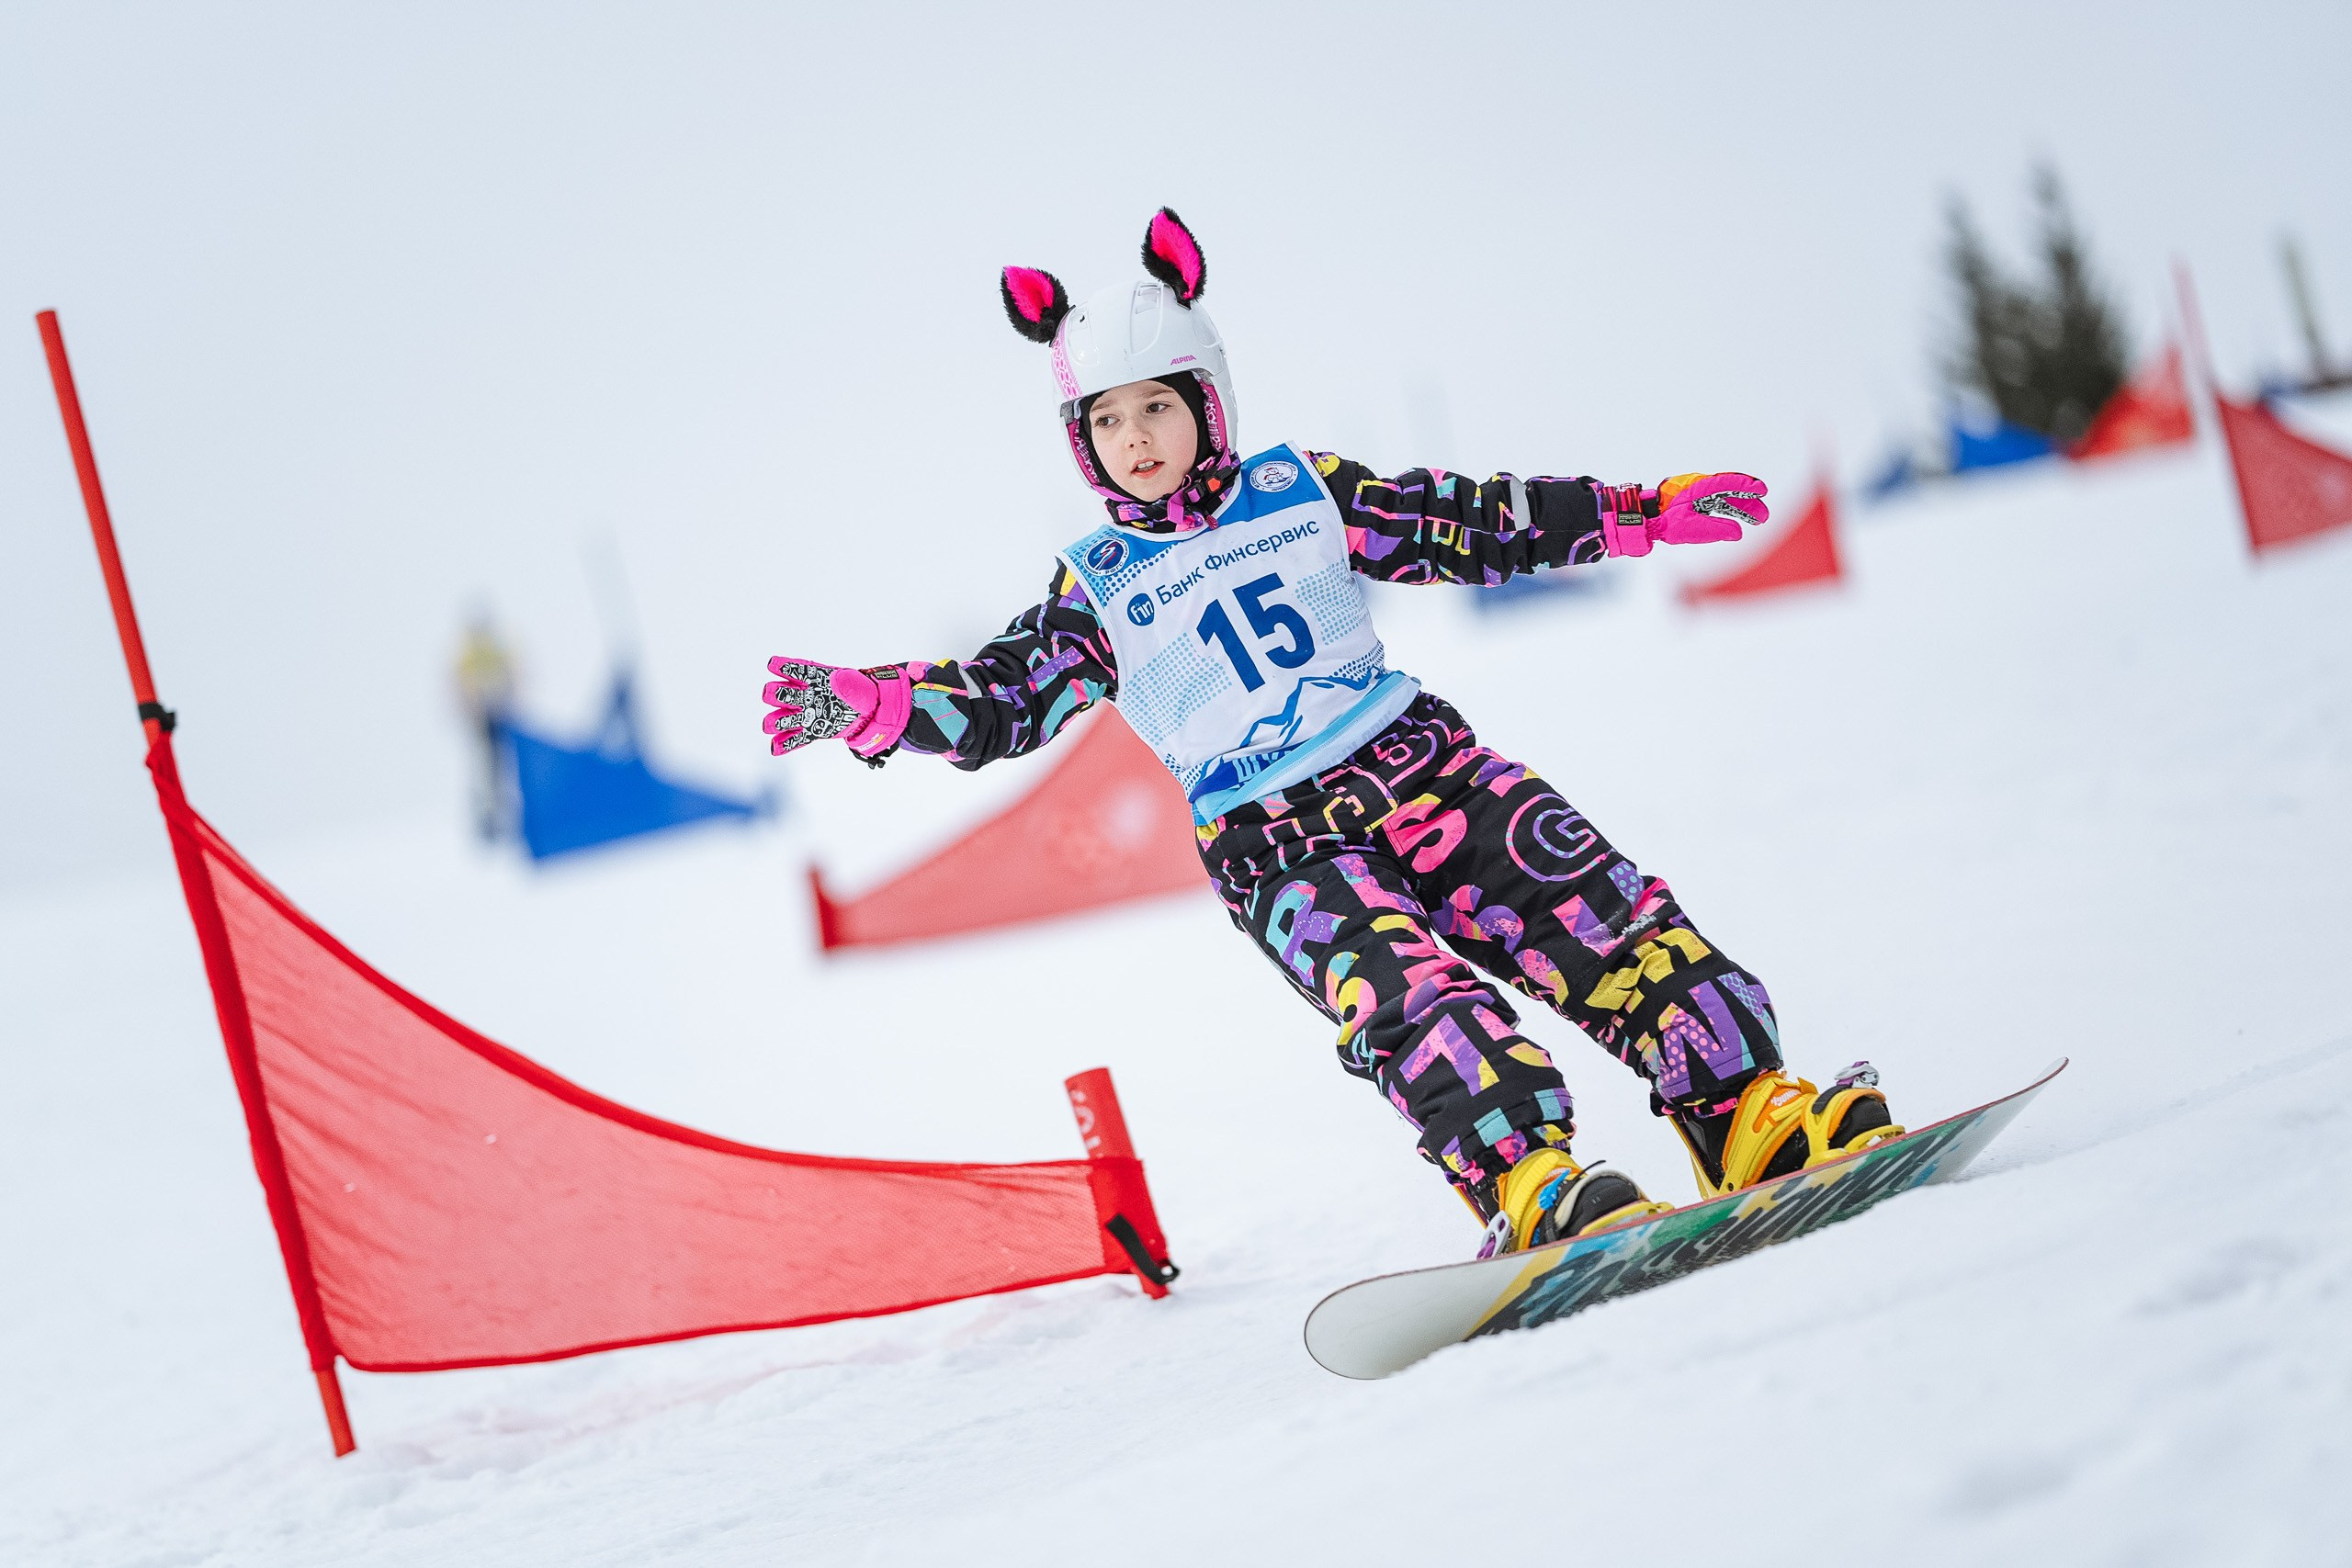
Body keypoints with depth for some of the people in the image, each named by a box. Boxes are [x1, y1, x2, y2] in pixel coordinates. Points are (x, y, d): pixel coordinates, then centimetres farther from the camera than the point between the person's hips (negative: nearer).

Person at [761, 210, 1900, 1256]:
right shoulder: (1097, 590, 11)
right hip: (1272, 843, -2)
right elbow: (998, 704, 4)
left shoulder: (1303, 492, 13)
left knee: (1597, 919, -13)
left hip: (1414, 763, 3)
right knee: (1403, 996, -28)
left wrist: (1648, 512, 12)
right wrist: (860, 703, -12)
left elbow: (1480, 527, 16)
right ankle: (1524, 1184, -42)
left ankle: (1748, 1113, -15)